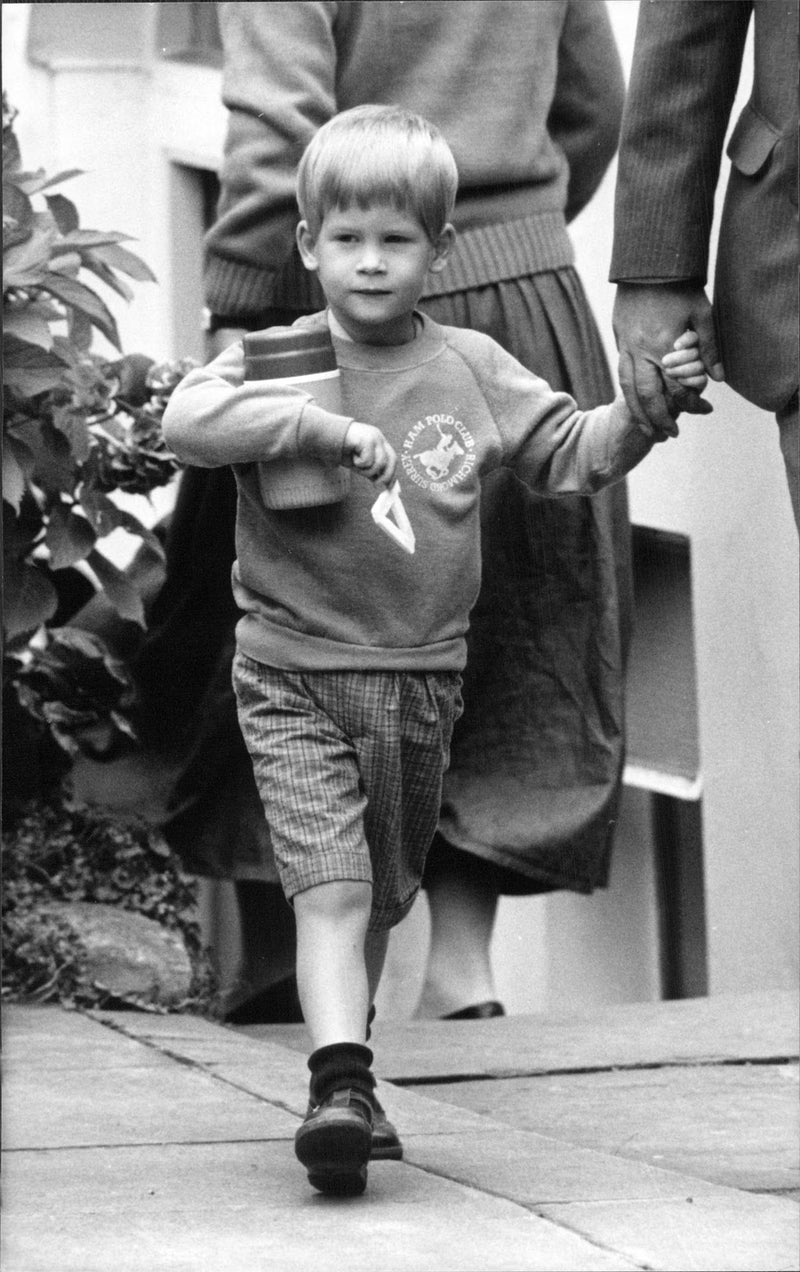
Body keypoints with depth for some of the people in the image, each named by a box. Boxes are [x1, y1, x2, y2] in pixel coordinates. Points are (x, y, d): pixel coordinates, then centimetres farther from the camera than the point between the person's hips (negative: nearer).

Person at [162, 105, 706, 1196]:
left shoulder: (472, 370, 6)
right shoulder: (276, 360, -3)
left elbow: (567, 453, 11)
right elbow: (189, 420, -20)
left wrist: (643, 414, -7)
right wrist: (317, 424, -29)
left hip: (423, 679, 4)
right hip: (295, 676, -4)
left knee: (383, 900, 17)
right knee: (331, 890, -18)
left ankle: (346, 1058, 35)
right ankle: (341, 1086, -27)